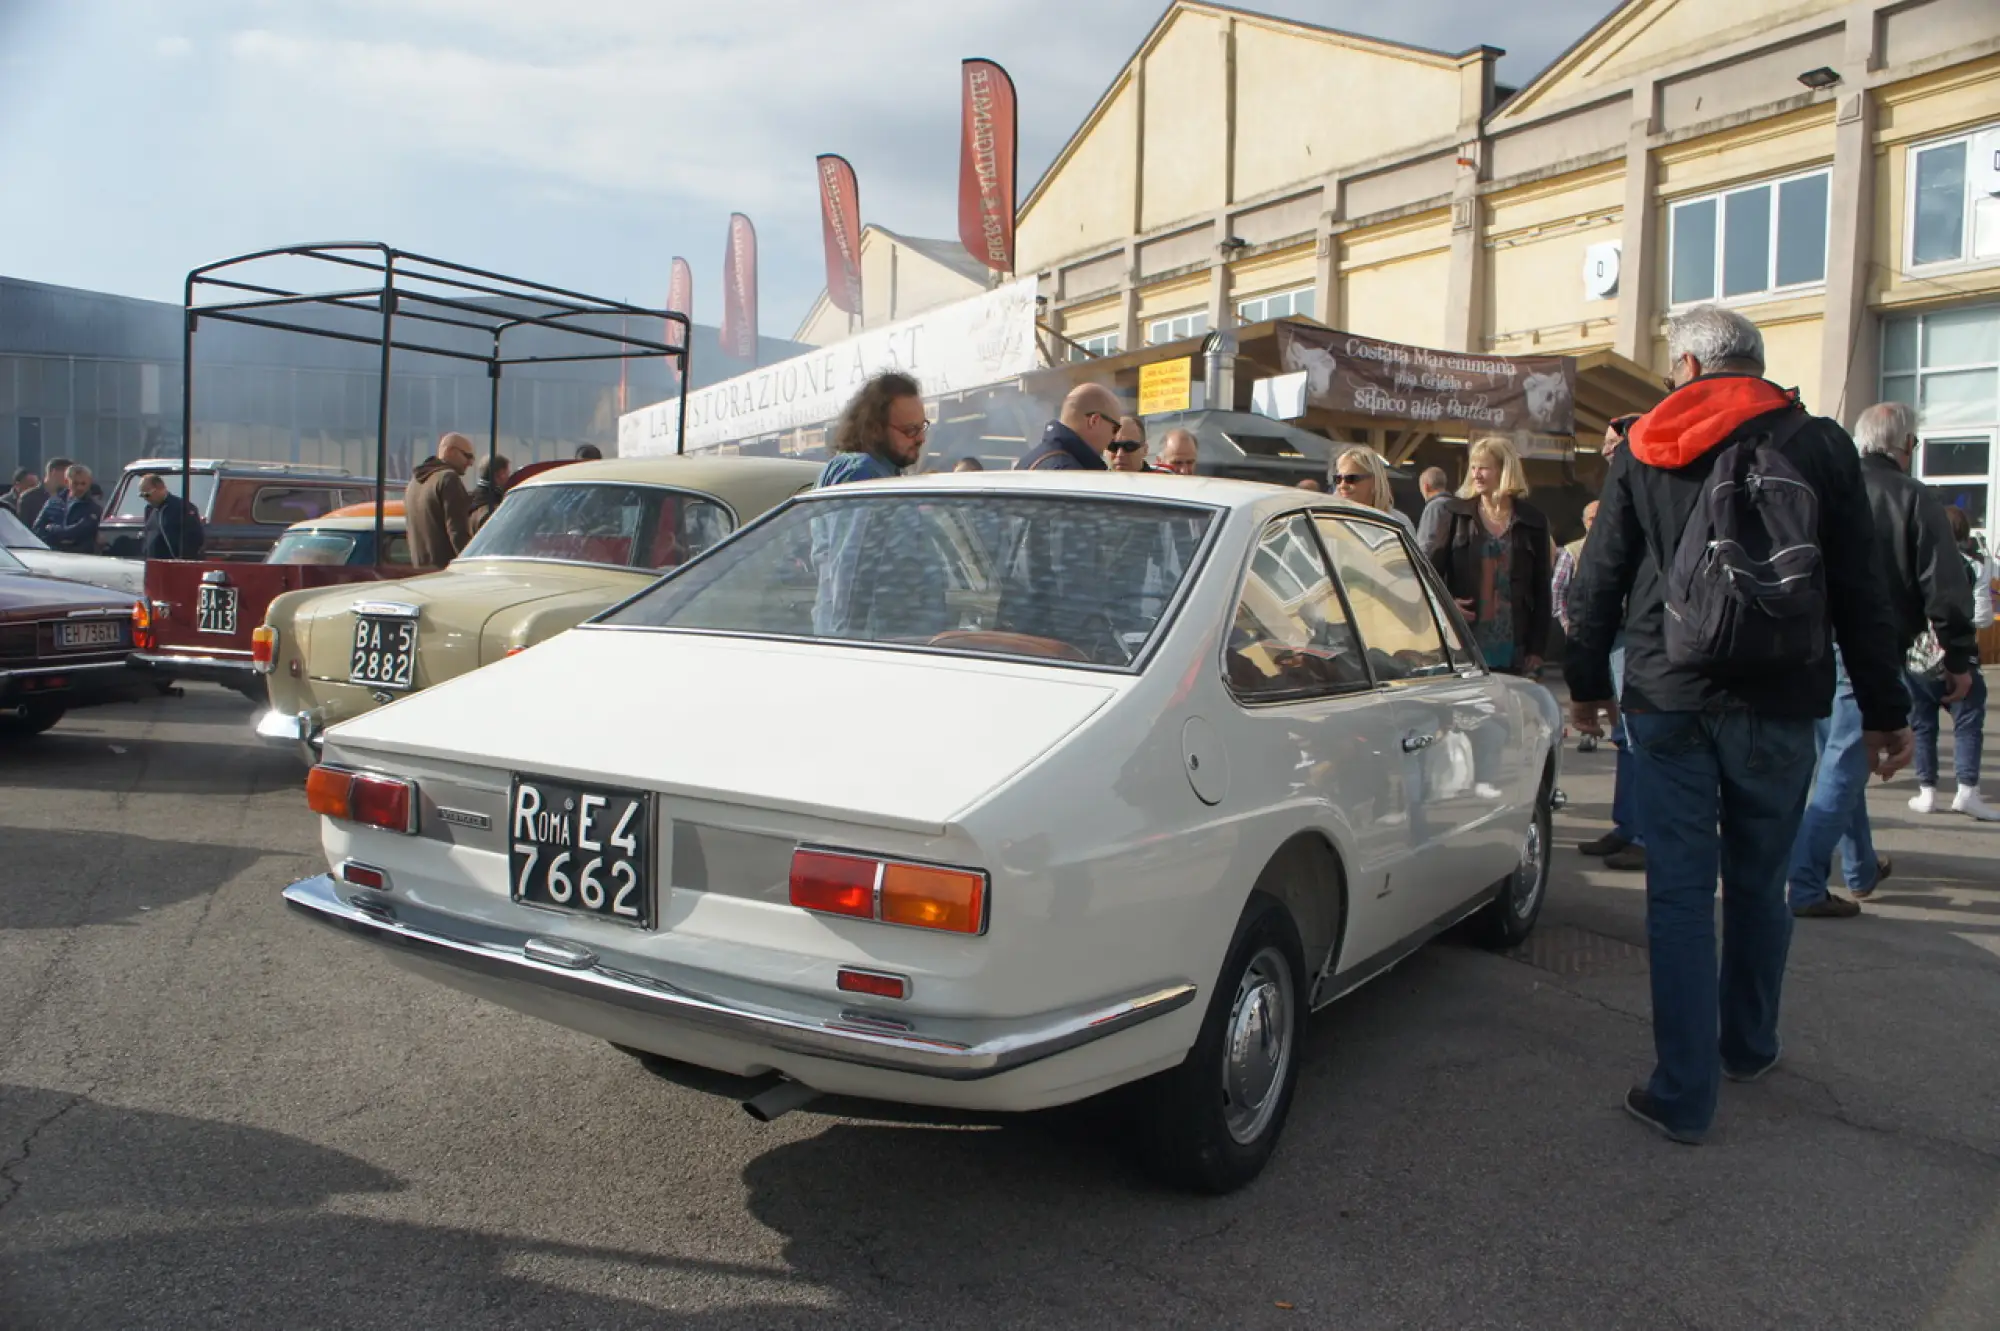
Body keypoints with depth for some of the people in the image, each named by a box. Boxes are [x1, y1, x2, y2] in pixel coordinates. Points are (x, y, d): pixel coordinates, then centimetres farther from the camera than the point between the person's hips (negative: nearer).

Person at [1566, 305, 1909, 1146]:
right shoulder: (1819, 446, 1)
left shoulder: (1642, 450, 2)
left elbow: (1600, 579, 5)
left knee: (1678, 893, 2)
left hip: (1666, 704, -1)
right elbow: (1859, 592, 1)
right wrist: (1884, 710, 7)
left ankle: (1684, 1094, 3)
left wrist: (1587, 682, 16)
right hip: (1777, 707, 1)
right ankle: (1748, 1047, 34)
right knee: (1758, 885, 17)